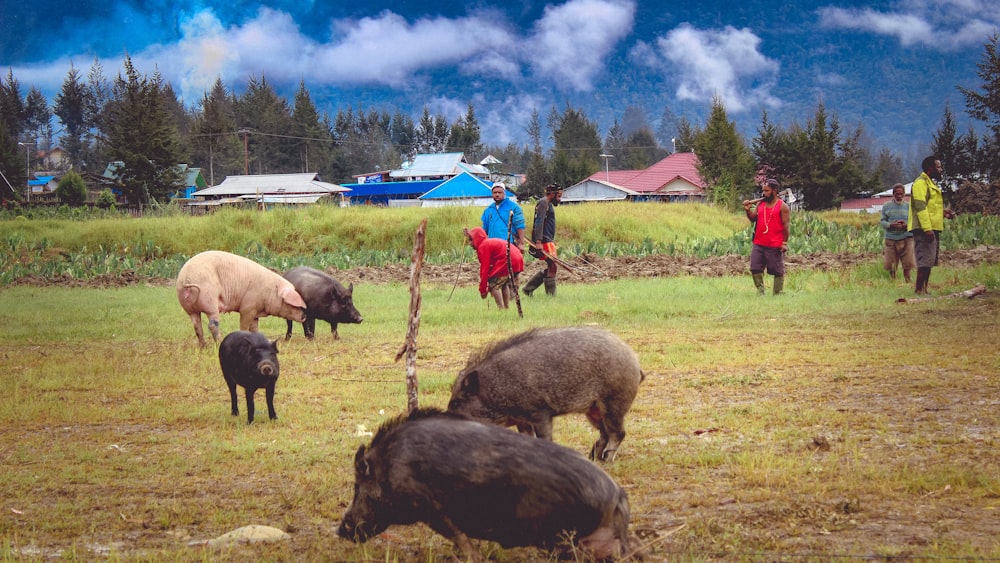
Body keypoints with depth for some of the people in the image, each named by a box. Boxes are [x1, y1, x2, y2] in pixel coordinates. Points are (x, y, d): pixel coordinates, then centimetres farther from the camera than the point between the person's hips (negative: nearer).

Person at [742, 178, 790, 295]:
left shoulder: (782, 206, -5)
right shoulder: (760, 204, 12)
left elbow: (785, 226, -7)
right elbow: (753, 218, 11)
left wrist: (785, 243, -11)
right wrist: (748, 210, -8)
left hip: (775, 246, -6)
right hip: (758, 244, 6)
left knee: (778, 271, 1)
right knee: (755, 269, 4)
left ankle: (778, 293, 8)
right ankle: (760, 291, 14)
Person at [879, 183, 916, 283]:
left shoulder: (908, 206, 9)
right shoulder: (887, 206, 9)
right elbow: (882, 221, 5)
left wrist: (906, 225, -13)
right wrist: (890, 225, -15)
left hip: (906, 238, -1)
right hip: (891, 238, 1)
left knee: (907, 264, -7)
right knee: (891, 264, 4)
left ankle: (907, 281, -1)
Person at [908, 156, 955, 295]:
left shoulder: (929, 183, 22)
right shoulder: (920, 183, -11)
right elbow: (920, 206, -19)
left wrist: (943, 212, 12)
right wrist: (927, 228, -25)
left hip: (932, 229, 10)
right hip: (924, 229, -10)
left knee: (929, 262, 11)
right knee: (925, 260, -13)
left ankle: (924, 290, 16)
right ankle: (919, 290, -13)